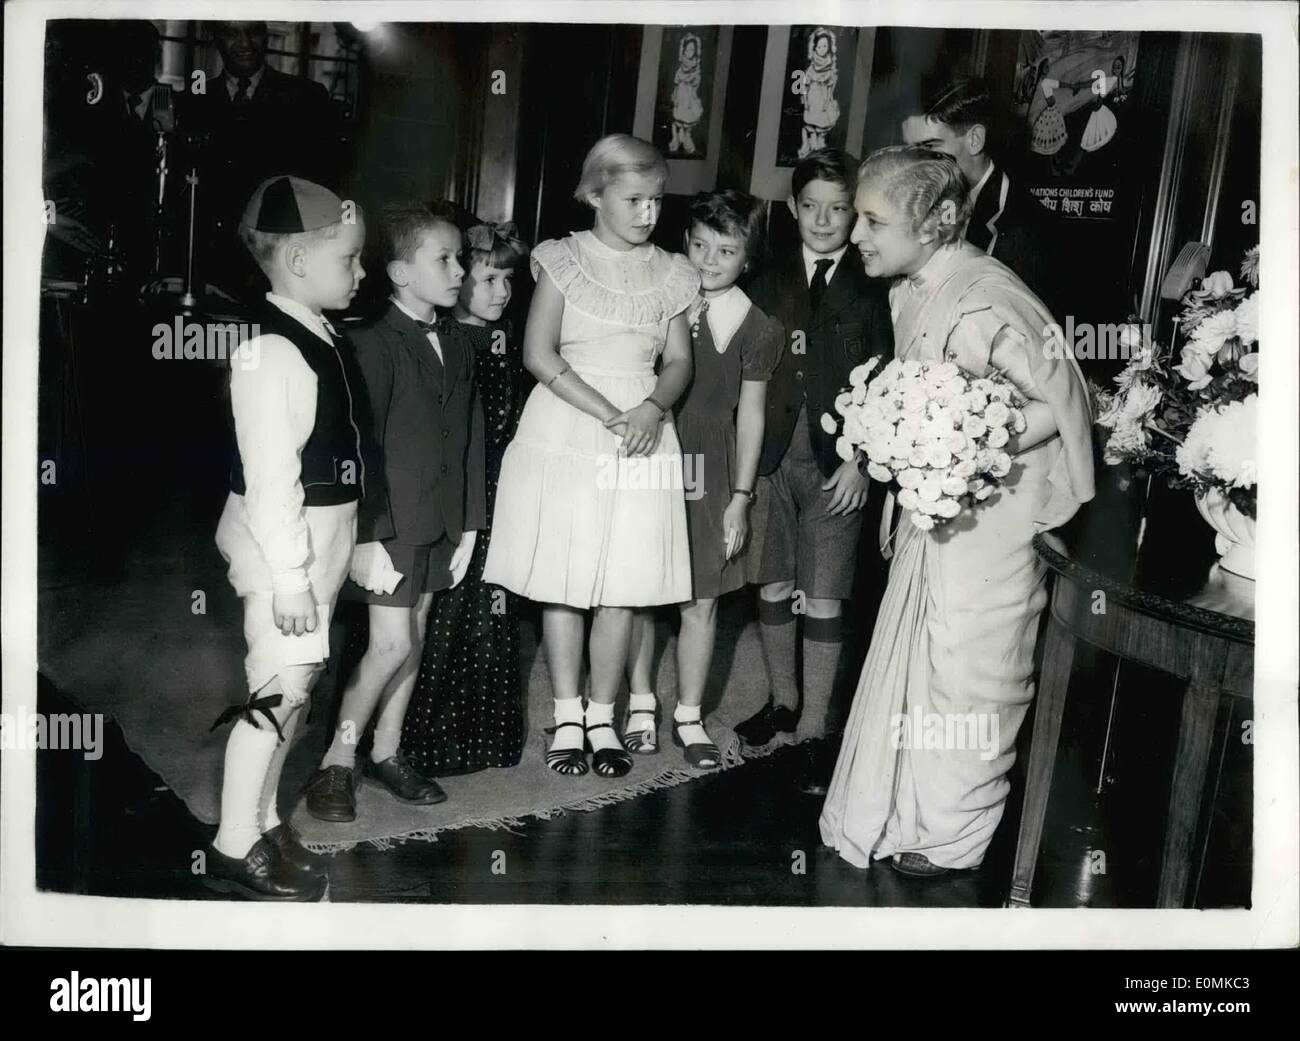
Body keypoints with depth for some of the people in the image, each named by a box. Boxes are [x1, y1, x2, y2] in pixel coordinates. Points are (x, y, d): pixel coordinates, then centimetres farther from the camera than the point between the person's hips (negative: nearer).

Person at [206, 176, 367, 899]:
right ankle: (235, 848, 10)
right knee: (280, 686, -4)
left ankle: (263, 818, 31)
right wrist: (289, 575, -22)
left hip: (321, 536, 9)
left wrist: (336, 548, 16)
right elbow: (269, 475, -22)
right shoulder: (273, 351, -19)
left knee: (298, 679, 16)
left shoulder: (320, 339, 8)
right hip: (284, 541, -9)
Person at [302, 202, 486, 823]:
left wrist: (468, 525, 7)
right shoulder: (375, 344, -14)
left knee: (414, 638, 13)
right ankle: (338, 761, 12)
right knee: (392, 644, -7)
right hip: (387, 520, -7)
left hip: (439, 520, 7)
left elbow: (470, 439, 9)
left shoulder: (457, 346, 7)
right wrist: (368, 538, -20)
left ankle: (387, 752, 28)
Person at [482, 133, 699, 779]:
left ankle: (602, 718, 17)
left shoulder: (670, 274, 8)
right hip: (567, 430, -2)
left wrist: (653, 408, -14)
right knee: (563, 580, 2)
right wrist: (606, 413, -15)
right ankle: (567, 717, 16)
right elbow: (539, 353, -7)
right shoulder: (563, 260, -1)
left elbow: (678, 361, 8)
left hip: (642, 435, 2)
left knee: (622, 586, 3)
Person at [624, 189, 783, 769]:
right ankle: (640, 706, 25)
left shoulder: (757, 326, -2)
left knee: (702, 600, 5)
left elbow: (751, 413, 1)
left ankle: (688, 717, 21)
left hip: (711, 472, 0)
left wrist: (741, 495, 0)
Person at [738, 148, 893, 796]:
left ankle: (814, 730, 11)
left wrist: (861, 460, -9)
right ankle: (782, 701, 31)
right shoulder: (769, 284, 9)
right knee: (773, 587, 12)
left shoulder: (871, 290, 0)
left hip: (839, 465, -3)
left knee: (823, 600, 0)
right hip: (770, 456, 3)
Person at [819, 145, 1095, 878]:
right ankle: (902, 814, 32)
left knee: (968, 679, 6)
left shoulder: (987, 299, -23)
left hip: (993, 515, -8)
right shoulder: (910, 291, 2)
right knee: (912, 661, 15)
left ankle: (953, 837, 25)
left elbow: (1063, 398, -19)